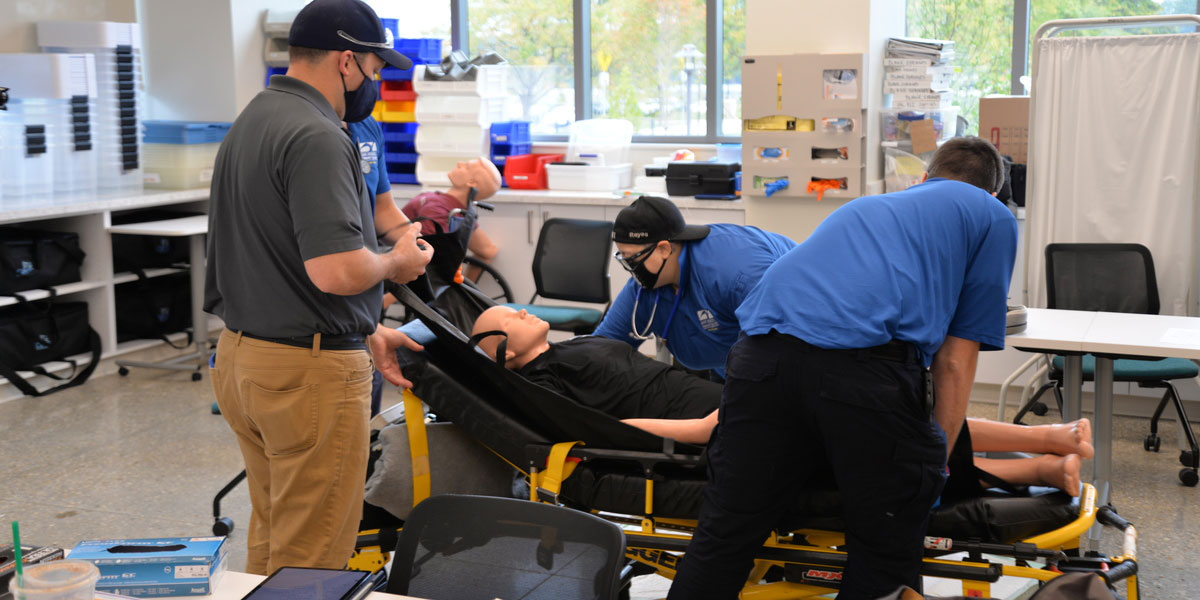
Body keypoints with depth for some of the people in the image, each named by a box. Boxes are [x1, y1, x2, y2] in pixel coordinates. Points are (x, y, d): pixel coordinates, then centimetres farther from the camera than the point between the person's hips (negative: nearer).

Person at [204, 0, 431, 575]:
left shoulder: (250, 123, 13)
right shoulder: (316, 138, -19)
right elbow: (337, 270, -28)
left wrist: (366, 333, 20)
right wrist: (397, 262, -7)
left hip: (241, 354, 10)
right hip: (308, 373, -10)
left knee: (271, 540, 22)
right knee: (311, 556, 2)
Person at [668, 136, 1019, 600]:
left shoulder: (862, 206, 40)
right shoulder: (994, 217, 25)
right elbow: (955, 360, 17)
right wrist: (938, 462, 24)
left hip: (764, 349, 5)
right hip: (867, 364, -5)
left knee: (722, 541, 13)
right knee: (884, 561, 13)